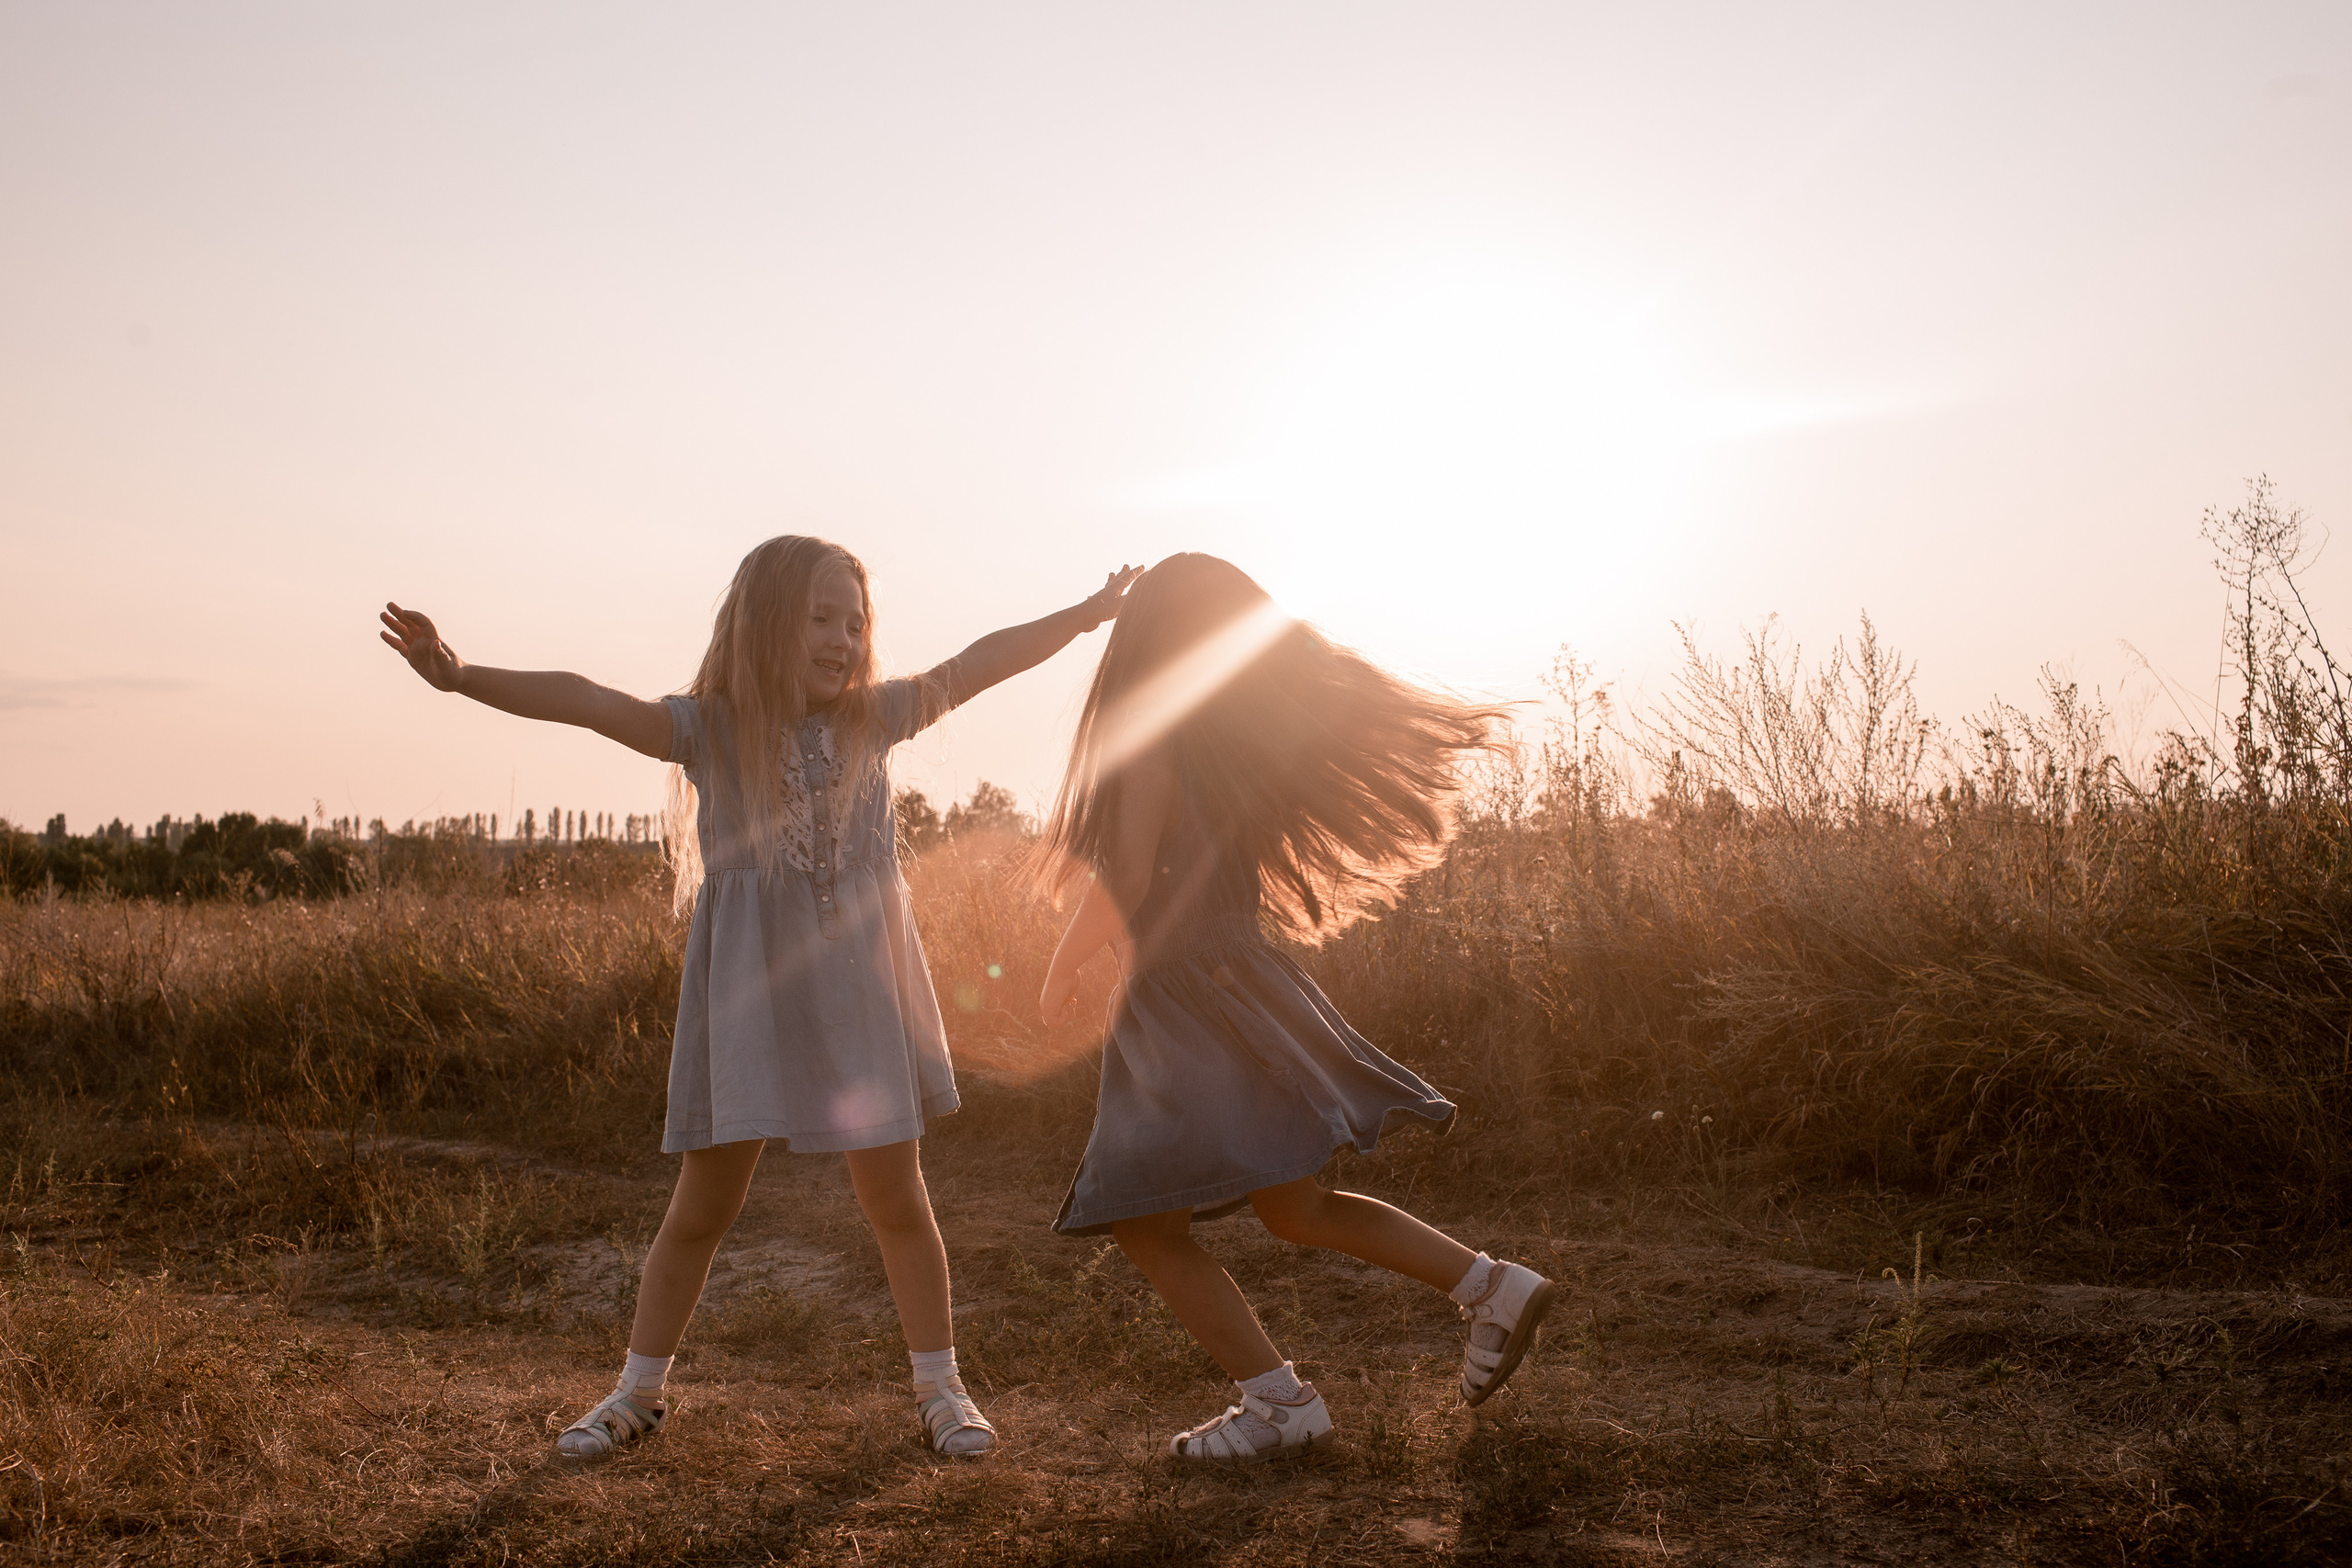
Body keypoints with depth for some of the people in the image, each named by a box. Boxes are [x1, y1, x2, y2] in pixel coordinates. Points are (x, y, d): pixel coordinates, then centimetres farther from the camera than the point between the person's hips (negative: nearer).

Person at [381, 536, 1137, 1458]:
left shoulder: (872, 718, 2)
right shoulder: (711, 728, -7)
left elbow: (981, 662, 4)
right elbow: (590, 703, -19)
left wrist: (1089, 613, 6)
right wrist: (462, 677, -32)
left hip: (860, 991, 2)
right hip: (749, 994, -1)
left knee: (895, 1199, 7)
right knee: (704, 1203, 7)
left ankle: (939, 1388, 21)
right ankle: (639, 1392, 25)